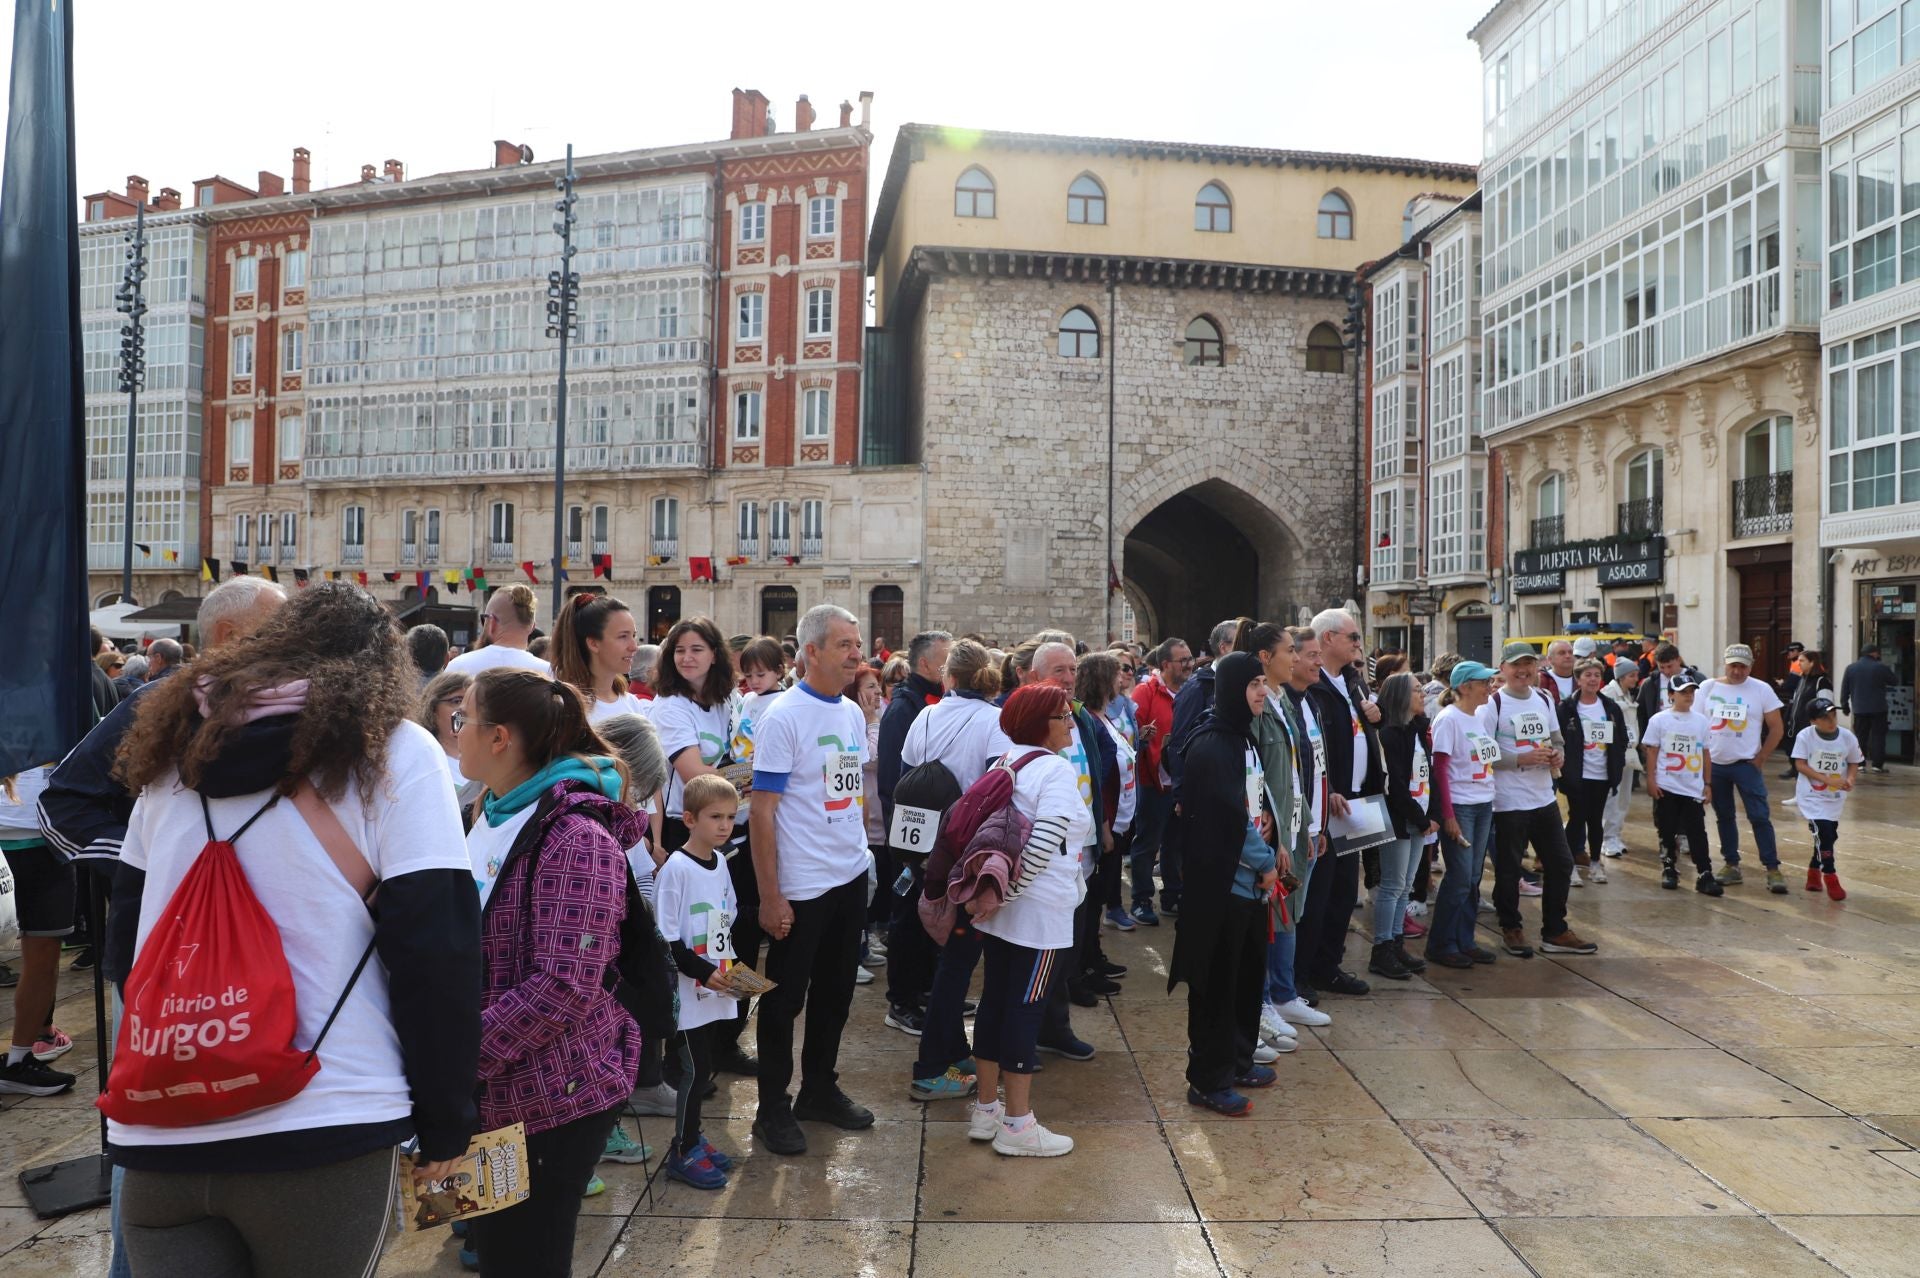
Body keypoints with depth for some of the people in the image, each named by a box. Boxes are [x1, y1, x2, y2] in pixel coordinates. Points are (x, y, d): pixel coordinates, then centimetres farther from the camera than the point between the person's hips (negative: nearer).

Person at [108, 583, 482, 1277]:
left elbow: (127, 932, 17)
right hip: (321, 1131, -2)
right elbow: (436, 950, -12)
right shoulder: (394, 750, -7)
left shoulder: (176, 740, 9)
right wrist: (445, 1120, -3)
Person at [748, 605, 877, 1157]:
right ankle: (773, 1108, 22)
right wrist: (769, 896, -17)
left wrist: (858, 847, 11)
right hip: (800, 884, -7)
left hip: (851, 876, 7)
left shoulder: (853, 713, 7)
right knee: (786, 997, 7)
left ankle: (820, 1090, 34)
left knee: (835, 991, 18)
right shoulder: (784, 716, -15)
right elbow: (761, 811, -16)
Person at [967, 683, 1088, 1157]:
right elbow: (1046, 839, -26)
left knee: (995, 1001, 14)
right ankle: (1017, 1125, 10)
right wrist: (1011, 889, -18)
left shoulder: (1007, 762, 11)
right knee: (1026, 1009, 0)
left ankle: (987, 1109, 26)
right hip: (1039, 913, -9)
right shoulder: (1055, 768, -15)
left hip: (1001, 909, 9)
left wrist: (1001, 890, 17)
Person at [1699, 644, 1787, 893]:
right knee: (1723, 817, 11)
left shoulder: (1762, 690, -3)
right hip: (1714, 764, 3)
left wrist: (1761, 758, -5)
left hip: (1746, 764, -3)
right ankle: (1731, 865, 20)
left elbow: (1776, 728, 0)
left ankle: (1773, 869, -4)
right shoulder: (1708, 688, 2)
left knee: (1759, 817, -7)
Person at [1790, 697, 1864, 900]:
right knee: (1823, 832, -15)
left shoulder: (1848, 737, -6)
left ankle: (1814, 870, 35)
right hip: (1812, 794, -4)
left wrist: (1850, 779, -15)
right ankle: (1830, 876, -2)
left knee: (1829, 836, 13)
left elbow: (1854, 763, 5)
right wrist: (1828, 779, -23)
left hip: (1835, 797, 4)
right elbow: (1800, 764, -14)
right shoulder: (1805, 736, -15)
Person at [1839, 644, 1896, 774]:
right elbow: (1894, 681, 4)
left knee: (1860, 737, 8)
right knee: (1878, 736, 3)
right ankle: (1877, 764, 0)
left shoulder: (1851, 668, 3)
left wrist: (1845, 706, 14)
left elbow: (1844, 689, 5)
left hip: (1859, 709, 3)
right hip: (1878, 709, -3)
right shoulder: (1881, 667, -8)